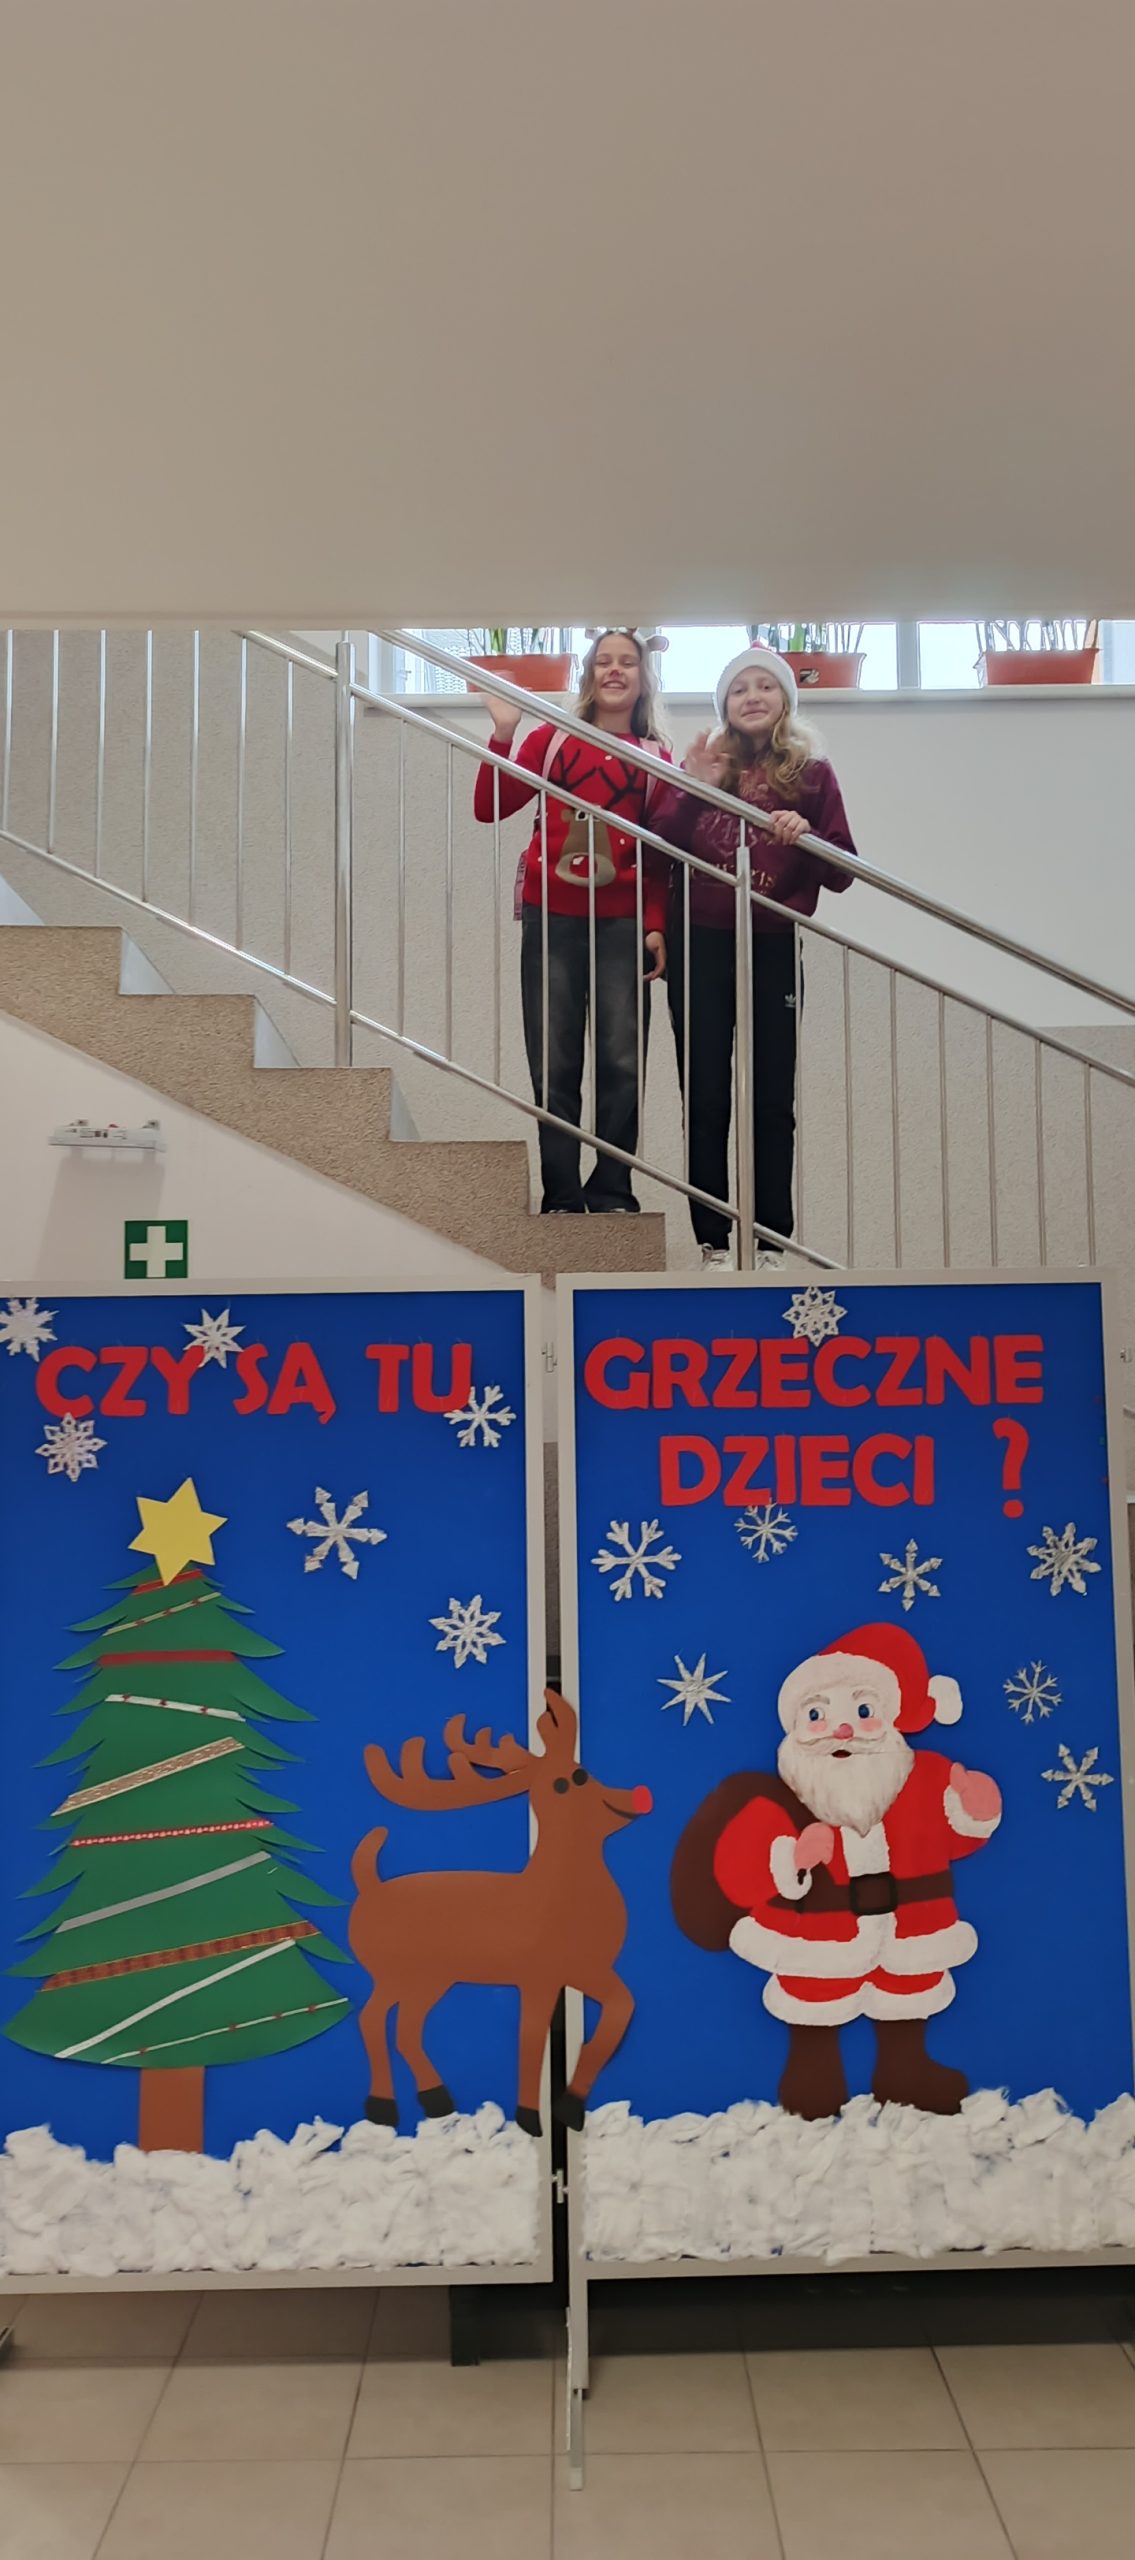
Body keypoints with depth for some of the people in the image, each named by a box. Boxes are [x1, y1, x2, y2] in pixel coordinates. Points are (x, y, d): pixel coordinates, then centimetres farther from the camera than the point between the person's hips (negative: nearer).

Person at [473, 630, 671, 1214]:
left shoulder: (656, 756, 9)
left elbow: (659, 854, 7)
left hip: (621, 924, 0)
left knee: (621, 1064, -2)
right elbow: (490, 808, 3)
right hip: (552, 919, 0)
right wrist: (503, 734, -7)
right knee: (554, 1066, 0)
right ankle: (562, 1199, 7)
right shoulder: (554, 737, 8)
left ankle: (612, 1194, 8)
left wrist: (656, 926, -4)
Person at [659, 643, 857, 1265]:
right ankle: (713, 1238, 8)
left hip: (771, 950, -1)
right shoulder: (703, 763, 7)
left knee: (771, 1099, 0)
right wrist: (691, 790, -10)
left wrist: (807, 838, -17)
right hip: (700, 946, 1)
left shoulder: (812, 774, 4)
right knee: (705, 1097, 1)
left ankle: (772, 1239, 9)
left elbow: (842, 873, 1)